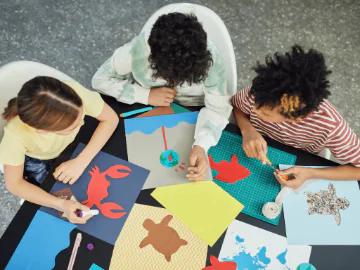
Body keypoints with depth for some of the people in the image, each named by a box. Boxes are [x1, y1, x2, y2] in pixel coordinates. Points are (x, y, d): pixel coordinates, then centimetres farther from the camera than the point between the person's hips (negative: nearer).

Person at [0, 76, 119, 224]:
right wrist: (61, 204, -39)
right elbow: (14, 184, -25)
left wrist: (81, 161, -35)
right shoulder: (16, 133, -40)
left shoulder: (74, 92, -41)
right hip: (36, 158, -1)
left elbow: (110, 118, -26)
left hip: (74, 144, 2)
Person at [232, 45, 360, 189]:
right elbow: (235, 105, -10)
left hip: (294, 172, 1)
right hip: (254, 157, 0)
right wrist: (247, 130, -30)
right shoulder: (258, 92, -31)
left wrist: (310, 174, -32)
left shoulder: (330, 126, -34)